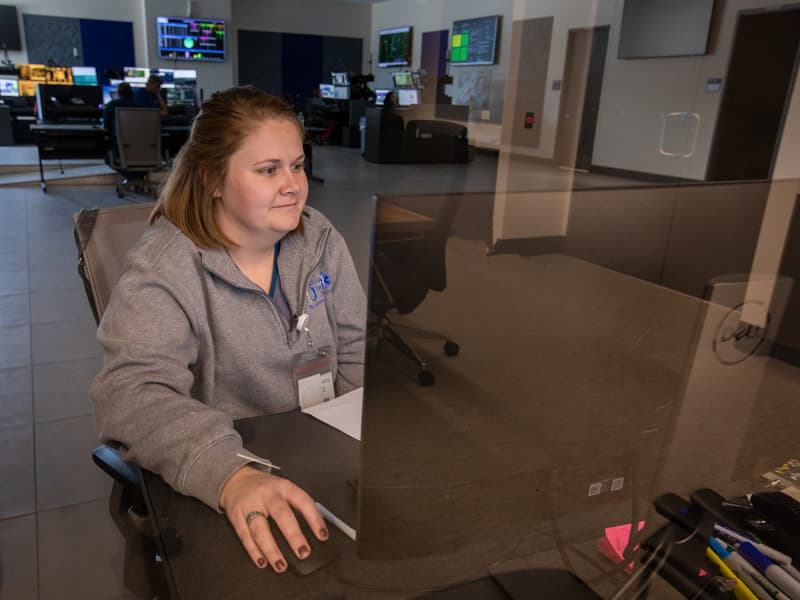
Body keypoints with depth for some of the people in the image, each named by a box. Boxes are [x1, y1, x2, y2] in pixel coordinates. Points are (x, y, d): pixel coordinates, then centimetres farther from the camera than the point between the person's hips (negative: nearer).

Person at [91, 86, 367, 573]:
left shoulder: (319, 239, 1)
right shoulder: (163, 271, -14)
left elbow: (357, 351, 5)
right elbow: (134, 395, -26)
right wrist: (232, 477, -42)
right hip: (211, 493, -4)